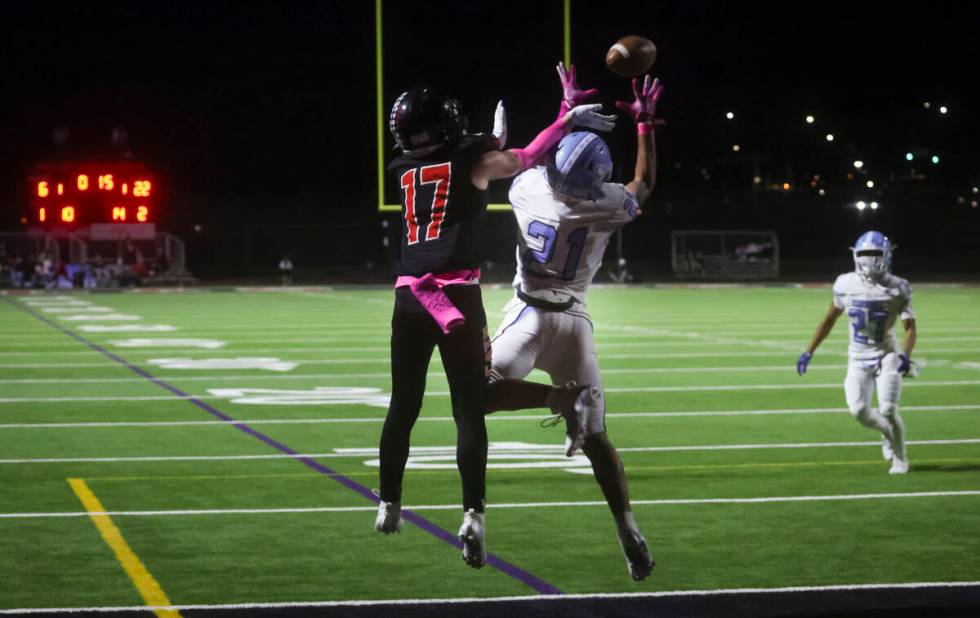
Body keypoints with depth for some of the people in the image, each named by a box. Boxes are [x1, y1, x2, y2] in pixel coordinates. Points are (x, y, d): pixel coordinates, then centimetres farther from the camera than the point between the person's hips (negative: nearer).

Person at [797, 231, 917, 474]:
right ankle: (887, 432, 23)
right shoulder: (846, 285, -5)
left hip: (886, 356, -2)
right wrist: (809, 352, 9)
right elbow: (829, 319, 9)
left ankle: (900, 458, 12)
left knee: (888, 410, -13)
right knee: (859, 411, -12)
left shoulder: (897, 289, -12)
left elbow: (910, 327, -8)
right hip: (858, 359, 2)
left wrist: (906, 355, -27)